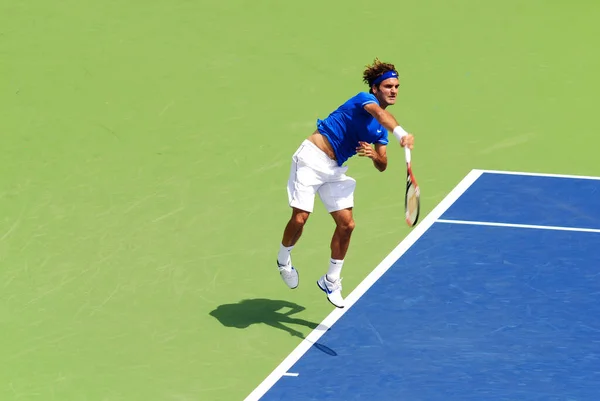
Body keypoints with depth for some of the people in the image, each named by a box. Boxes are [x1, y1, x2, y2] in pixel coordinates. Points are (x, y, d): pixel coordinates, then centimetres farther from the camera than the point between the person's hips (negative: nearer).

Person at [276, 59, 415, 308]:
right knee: (300, 218, -11)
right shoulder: (365, 99, -14)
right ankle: (283, 260, 20)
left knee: (346, 224, -1)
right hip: (312, 158, -8)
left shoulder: (381, 129, 10)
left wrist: (374, 154, -14)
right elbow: (380, 113, -38)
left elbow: (382, 166, 10)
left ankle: (331, 281, 15)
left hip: (335, 170, 8)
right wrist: (401, 134, -57)